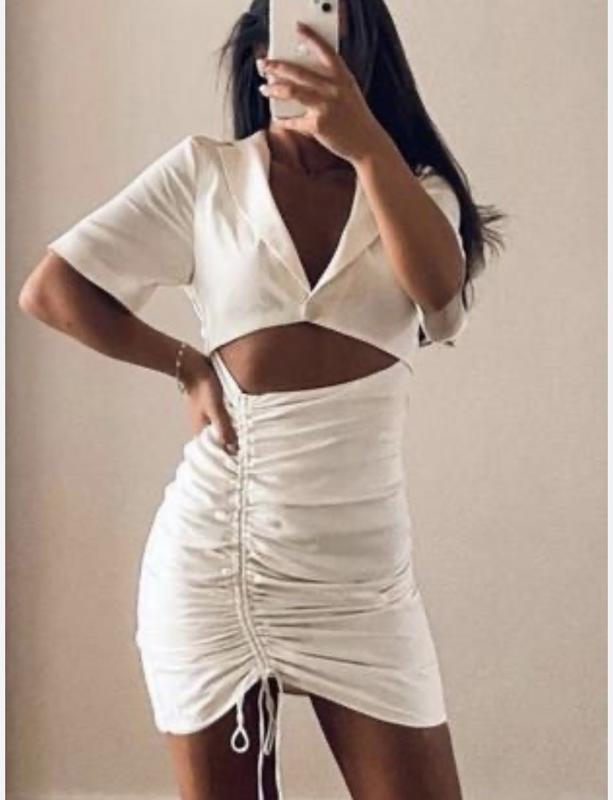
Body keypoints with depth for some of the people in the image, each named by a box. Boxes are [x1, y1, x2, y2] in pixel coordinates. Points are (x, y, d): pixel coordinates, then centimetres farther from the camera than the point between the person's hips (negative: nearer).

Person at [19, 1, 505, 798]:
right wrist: (188, 365, -1)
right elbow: (49, 289, 2)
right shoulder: (205, 172, 3)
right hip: (214, 550, -1)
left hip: (361, 562, 1)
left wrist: (367, 144, -28)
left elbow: (439, 286, -16)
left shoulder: (413, 187, 7)